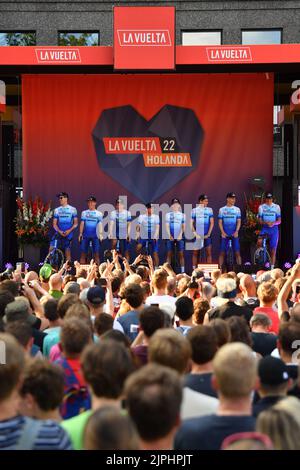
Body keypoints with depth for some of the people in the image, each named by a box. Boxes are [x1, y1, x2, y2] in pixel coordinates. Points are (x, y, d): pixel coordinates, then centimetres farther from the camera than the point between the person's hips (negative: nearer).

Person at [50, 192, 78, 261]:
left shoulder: (73, 209, 2)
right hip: (59, 233, 2)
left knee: (67, 251, 1)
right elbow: (54, 224, 7)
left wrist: (69, 230, -13)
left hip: (68, 234, -2)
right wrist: (59, 231, -11)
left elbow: (76, 223, 2)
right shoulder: (57, 210, 9)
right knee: (51, 249, -11)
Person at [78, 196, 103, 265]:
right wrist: (80, 233, -2)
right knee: (83, 252, 2)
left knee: (96, 253, -3)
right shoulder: (84, 213, 10)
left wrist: (100, 234, -13)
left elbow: (100, 224, 0)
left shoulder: (99, 213, 5)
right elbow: (82, 224, 8)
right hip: (85, 235, 2)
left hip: (95, 236, -2)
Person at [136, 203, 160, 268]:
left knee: (155, 253, -4)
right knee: (138, 247, -24)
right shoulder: (141, 216, 2)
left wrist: (155, 237, -21)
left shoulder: (156, 217, 1)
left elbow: (157, 227, -7)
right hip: (144, 237, 0)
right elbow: (138, 226, -4)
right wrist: (137, 235, -19)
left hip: (154, 238, 0)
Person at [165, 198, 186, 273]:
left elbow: (183, 227, 4)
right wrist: (169, 235, -9)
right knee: (169, 254, -1)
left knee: (181, 254, -2)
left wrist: (180, 235, -10)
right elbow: (167, 226, 4)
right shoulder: (168, 214, 8)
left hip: (179, 237, 0)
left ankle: (182, 271, -1)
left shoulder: (182, 215, 9)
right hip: (170, 237, 0)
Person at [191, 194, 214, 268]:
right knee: (195, 253, 3)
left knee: (208, 252, -3)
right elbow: (191, 223, 2)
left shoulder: (209, 210, 6)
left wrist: (208, 234, -5)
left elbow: (212, 222, 3)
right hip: (197, 235, 0)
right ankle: (194, 269, 8)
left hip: (207, 235, 1)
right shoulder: (194, 210, 3)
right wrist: (195, 234, -7)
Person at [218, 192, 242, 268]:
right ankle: (220, 268, 5)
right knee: (222, 253, 0)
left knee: (237, 252, -3)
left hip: (234, 234, 0)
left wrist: (236, 231, -9)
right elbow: (220, 222, 4)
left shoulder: (237, 209, 7)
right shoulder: (222, 209, 6)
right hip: (225, 234, 0)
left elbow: (239, 221, 4)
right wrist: (223, 232, -8)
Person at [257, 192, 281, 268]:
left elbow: (279, 221, 1)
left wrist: (273, 223, -21)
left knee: (273, 250, 2)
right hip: (265, 228, 0)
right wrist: (265, 222, -21)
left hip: (274, 229, 0)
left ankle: (272, 268, 8)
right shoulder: (261, 207, 3)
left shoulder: (277, 207, 3)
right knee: (259, 241, -30)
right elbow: (260, 220, 0)